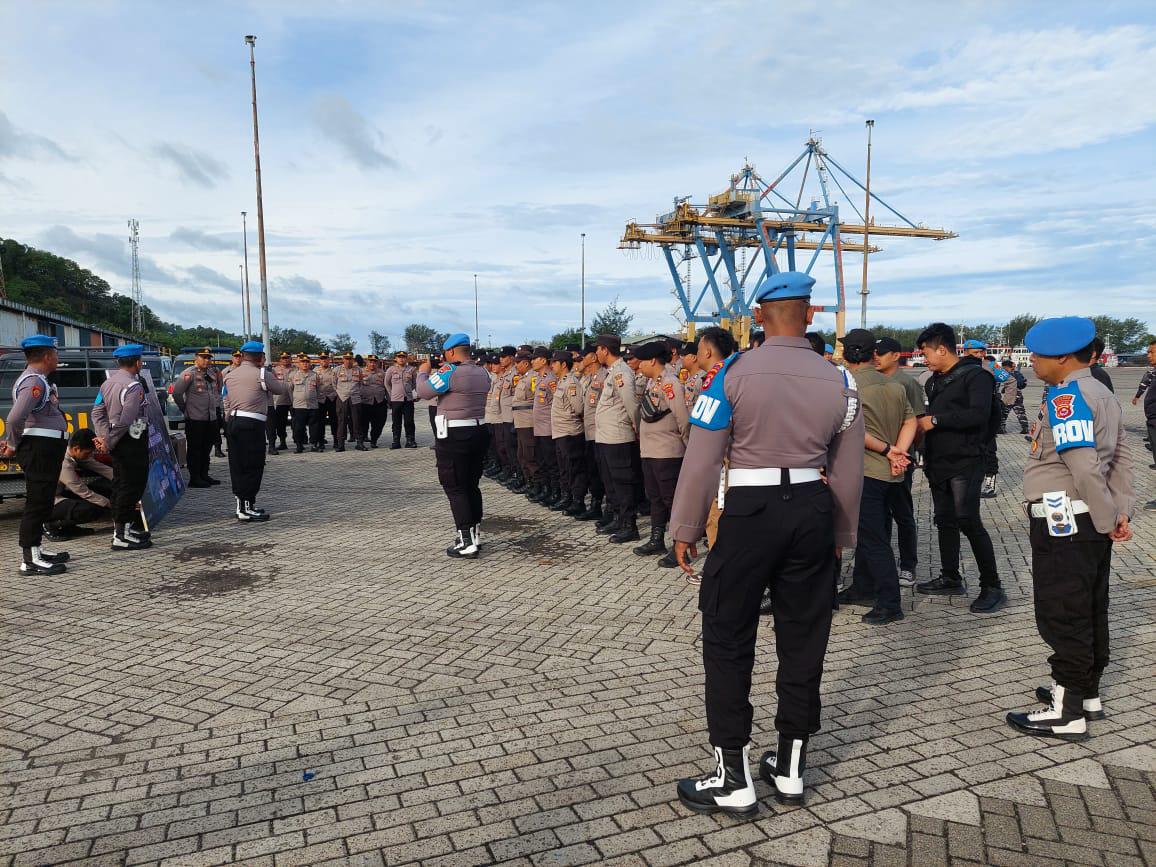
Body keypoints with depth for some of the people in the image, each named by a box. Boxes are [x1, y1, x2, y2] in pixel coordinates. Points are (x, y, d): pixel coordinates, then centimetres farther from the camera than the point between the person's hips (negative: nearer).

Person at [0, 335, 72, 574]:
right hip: (39, 449, -10)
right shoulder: (34, 381, -16)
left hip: (46, 449, 10)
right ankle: (30, 561, -5)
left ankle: (35, 551, 27)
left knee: (43, 501, 17)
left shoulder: (38, 380, 17)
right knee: (37, 503, -8)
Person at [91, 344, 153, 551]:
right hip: (132, 441, -9)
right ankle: (122, 536, -2)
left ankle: (122, 528, 27)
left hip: (117, 443, 9)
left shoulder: (108, 382, 11)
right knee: (132, 485, -4)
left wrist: (104, 436, 1)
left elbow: (97, 412, 9)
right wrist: (109, 443, -14)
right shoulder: (134, 386, -18)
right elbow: (125, 421, -23)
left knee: (120, 484, 16)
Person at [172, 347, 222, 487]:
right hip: (195, 419, -7)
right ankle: (194, 478, 4)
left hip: (211, 418, 7)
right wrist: (185, 408, -6)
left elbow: (217, 391, 24)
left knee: (207, 449, 14)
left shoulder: (212, 373, 13)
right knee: (195, 449, -1)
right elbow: (176, 392, -12)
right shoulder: (189, 373, -10)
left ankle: (204, 475, 24)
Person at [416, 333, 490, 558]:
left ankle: (467, 542, -2)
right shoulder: (482, 373, 8)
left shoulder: (450, 371, -16)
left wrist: (423, 372, 6)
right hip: (479, 432, 8)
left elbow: (424, 392, -12)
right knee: (471, 486, 17)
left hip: (454, 437, -7)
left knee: (454, 488, -1)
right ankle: (475, 536, 25)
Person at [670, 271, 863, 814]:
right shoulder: (837, 380, 4)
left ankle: (733, 779, 13)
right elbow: (848, 470, 9)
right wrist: (841, 534, 21)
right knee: (804, 640, 15)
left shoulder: (734, 372, -8)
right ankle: (790, 768, 28)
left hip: (749, 510, -4)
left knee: (728, 642, 7)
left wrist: (685, 529, 0)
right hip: (813, 511, 5)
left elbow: (701, 459, -9)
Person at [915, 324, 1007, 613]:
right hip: (938, 463, 9)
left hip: (965, 462, -8)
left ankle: (992, 587, -2)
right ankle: (951, 579, 24)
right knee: (945, 521, 13)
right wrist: (921, 425, 6)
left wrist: (935, 420, -21)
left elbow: (979, 415, -24)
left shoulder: (975, 375, -10)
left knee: (968, 521, -12)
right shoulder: (935, 380, 16)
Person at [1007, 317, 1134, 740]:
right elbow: (1121, 459, 12)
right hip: (1091, 523, 10)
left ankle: (1067, 714, 6)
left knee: (1062, 617, -2)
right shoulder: (1102, 393, 13)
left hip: (1063, 522, -10)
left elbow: (1085, 467, -24)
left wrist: (1108, 520, -14)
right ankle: (1086, 693, 30)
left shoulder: (1065, 395, -18)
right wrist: (1121, 512, 8)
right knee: (1089, 611, 17)